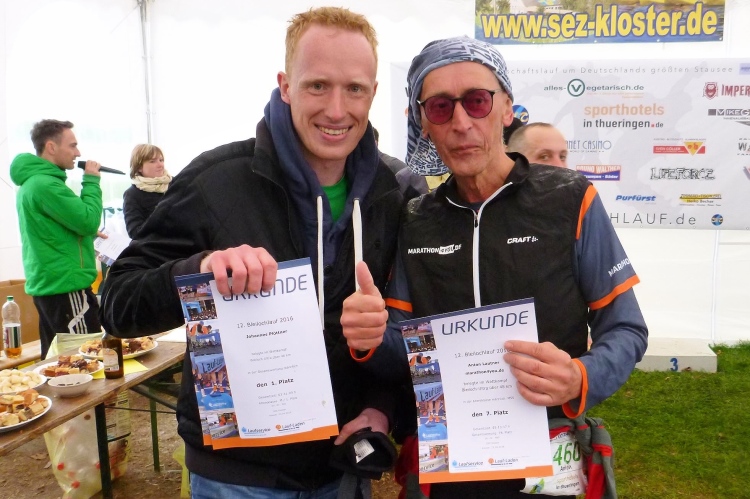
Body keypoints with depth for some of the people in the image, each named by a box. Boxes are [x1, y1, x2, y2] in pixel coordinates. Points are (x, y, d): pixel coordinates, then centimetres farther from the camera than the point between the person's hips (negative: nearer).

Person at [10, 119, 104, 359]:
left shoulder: (31, 181, 16)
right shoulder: (46, 184, -17)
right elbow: (89, 221, -19)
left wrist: (86, 232, 9)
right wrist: (91, 181, -8)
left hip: (47, 284, 10)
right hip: (65, 285, -10)